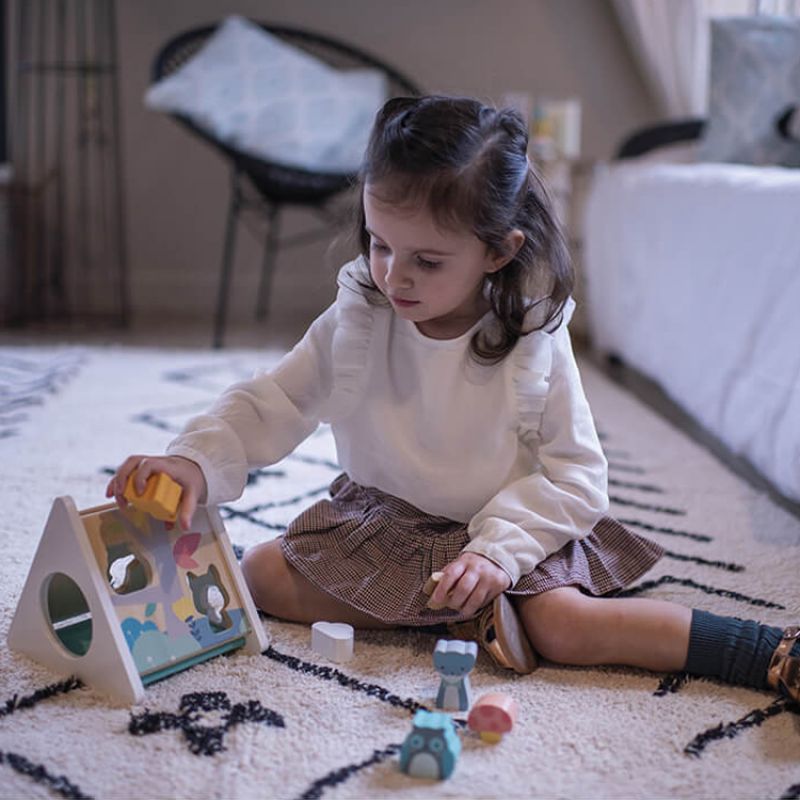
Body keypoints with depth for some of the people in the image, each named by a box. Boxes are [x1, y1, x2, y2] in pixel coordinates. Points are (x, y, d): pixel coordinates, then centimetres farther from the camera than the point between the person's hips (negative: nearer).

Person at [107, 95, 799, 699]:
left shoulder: (534, 339, -16)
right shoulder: (353, 322, -10)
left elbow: (575, 472, -14)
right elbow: (266, 409, -6)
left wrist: (497, 549, -27)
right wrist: (194, 462, -25)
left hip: (512, 527, -4)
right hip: (380, 527, 4)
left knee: (564, 629, -28)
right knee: (259, 573, -12)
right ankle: (471, 615, -20)